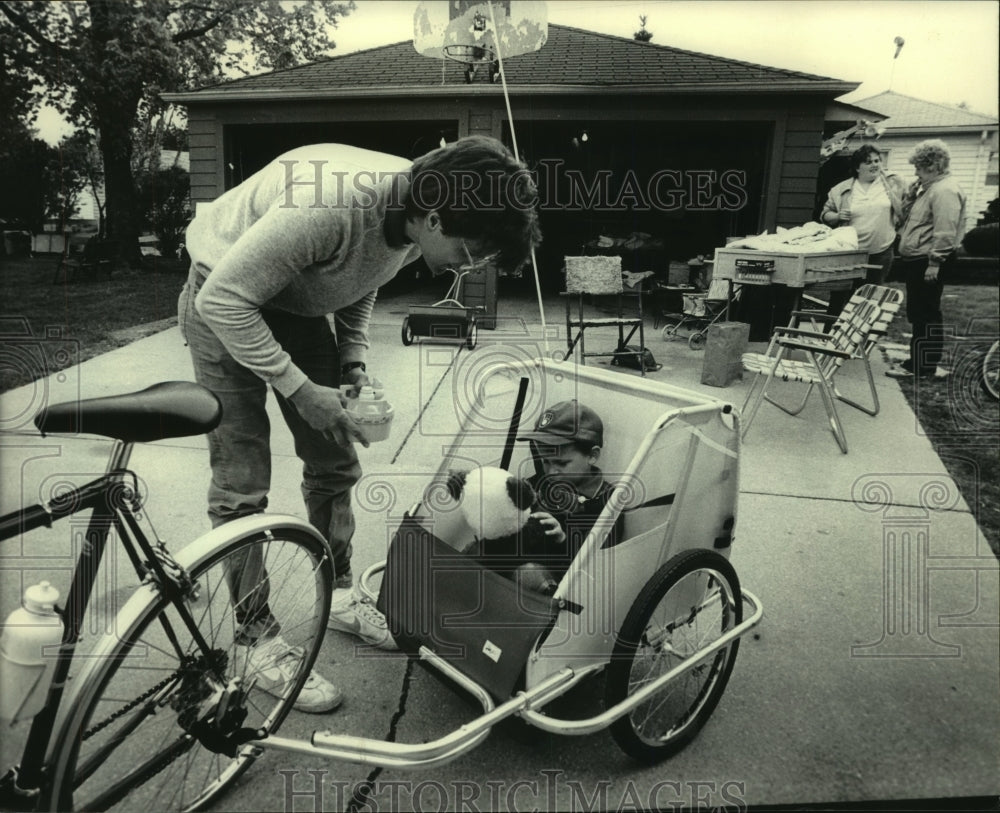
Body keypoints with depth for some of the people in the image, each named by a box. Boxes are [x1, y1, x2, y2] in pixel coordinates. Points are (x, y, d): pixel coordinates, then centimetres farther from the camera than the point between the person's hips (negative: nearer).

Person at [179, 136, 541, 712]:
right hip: (225, 306, -6)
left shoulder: (415, 220, -15)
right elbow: (224, 299, -30)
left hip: (298, 305, 7)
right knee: (241, 487, -7)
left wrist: (354, 363, -7)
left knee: (335, 463, 8)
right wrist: (299, 390, -28)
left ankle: (340, 595, 27)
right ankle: (258, 638, 8)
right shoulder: (329, 205, -39)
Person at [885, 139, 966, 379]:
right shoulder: (931, 188, 16)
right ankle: (926, 364, 24)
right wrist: (912, 196, 10)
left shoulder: (945, 191, -16)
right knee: (923, 314, 15)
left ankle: (922, 366, 0)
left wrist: (934, 262, -25)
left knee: (923, 314, -6)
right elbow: (912, 215, 25)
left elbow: (945, 232, -23)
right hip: (917, 260, 11)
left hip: (928, 261, -11)